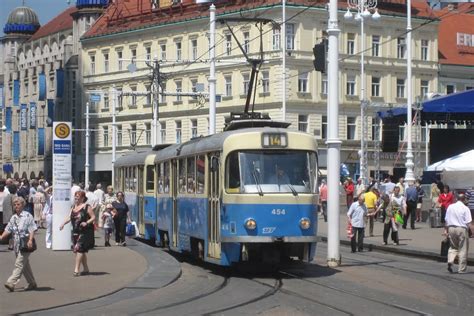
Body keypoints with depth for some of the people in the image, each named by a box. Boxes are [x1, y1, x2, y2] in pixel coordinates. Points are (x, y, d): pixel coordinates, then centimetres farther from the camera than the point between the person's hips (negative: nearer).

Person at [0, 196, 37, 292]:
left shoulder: (27, 216, -6)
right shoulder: (13, 218, 14)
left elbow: (32, 229, -10)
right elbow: (8, 229, 16)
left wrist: (30, 240, -21)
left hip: (25, 244, -7)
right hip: (17, 245, 7)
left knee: (19, 263, -13)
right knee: (25, 264, 14)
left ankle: (11, 283, -21)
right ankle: (32, 283, 25)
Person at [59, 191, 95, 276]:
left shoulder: (86, 207, -7)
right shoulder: (73, 207, 14)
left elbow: (93, 217, -8)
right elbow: (70, 217, 15)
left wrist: (87, 222, -23)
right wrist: (63, 223, 0)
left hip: (85, 232, -7)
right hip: (76, 231, 7)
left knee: (79, 248, -13)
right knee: (82, 250, 11)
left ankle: (76, 269, -13)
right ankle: (85, 268, 23)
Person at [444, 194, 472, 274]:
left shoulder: (450, 207, 8)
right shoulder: (465, 208, -6)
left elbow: (446, 220, 13)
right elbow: (468, 222, -11)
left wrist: (446, 229, 21)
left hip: (451, 228, 4)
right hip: (462, 229, -4)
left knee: (453, 247, 20)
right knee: (463, 250, 4)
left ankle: (450, 261, -5)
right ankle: (461, 269, 5)